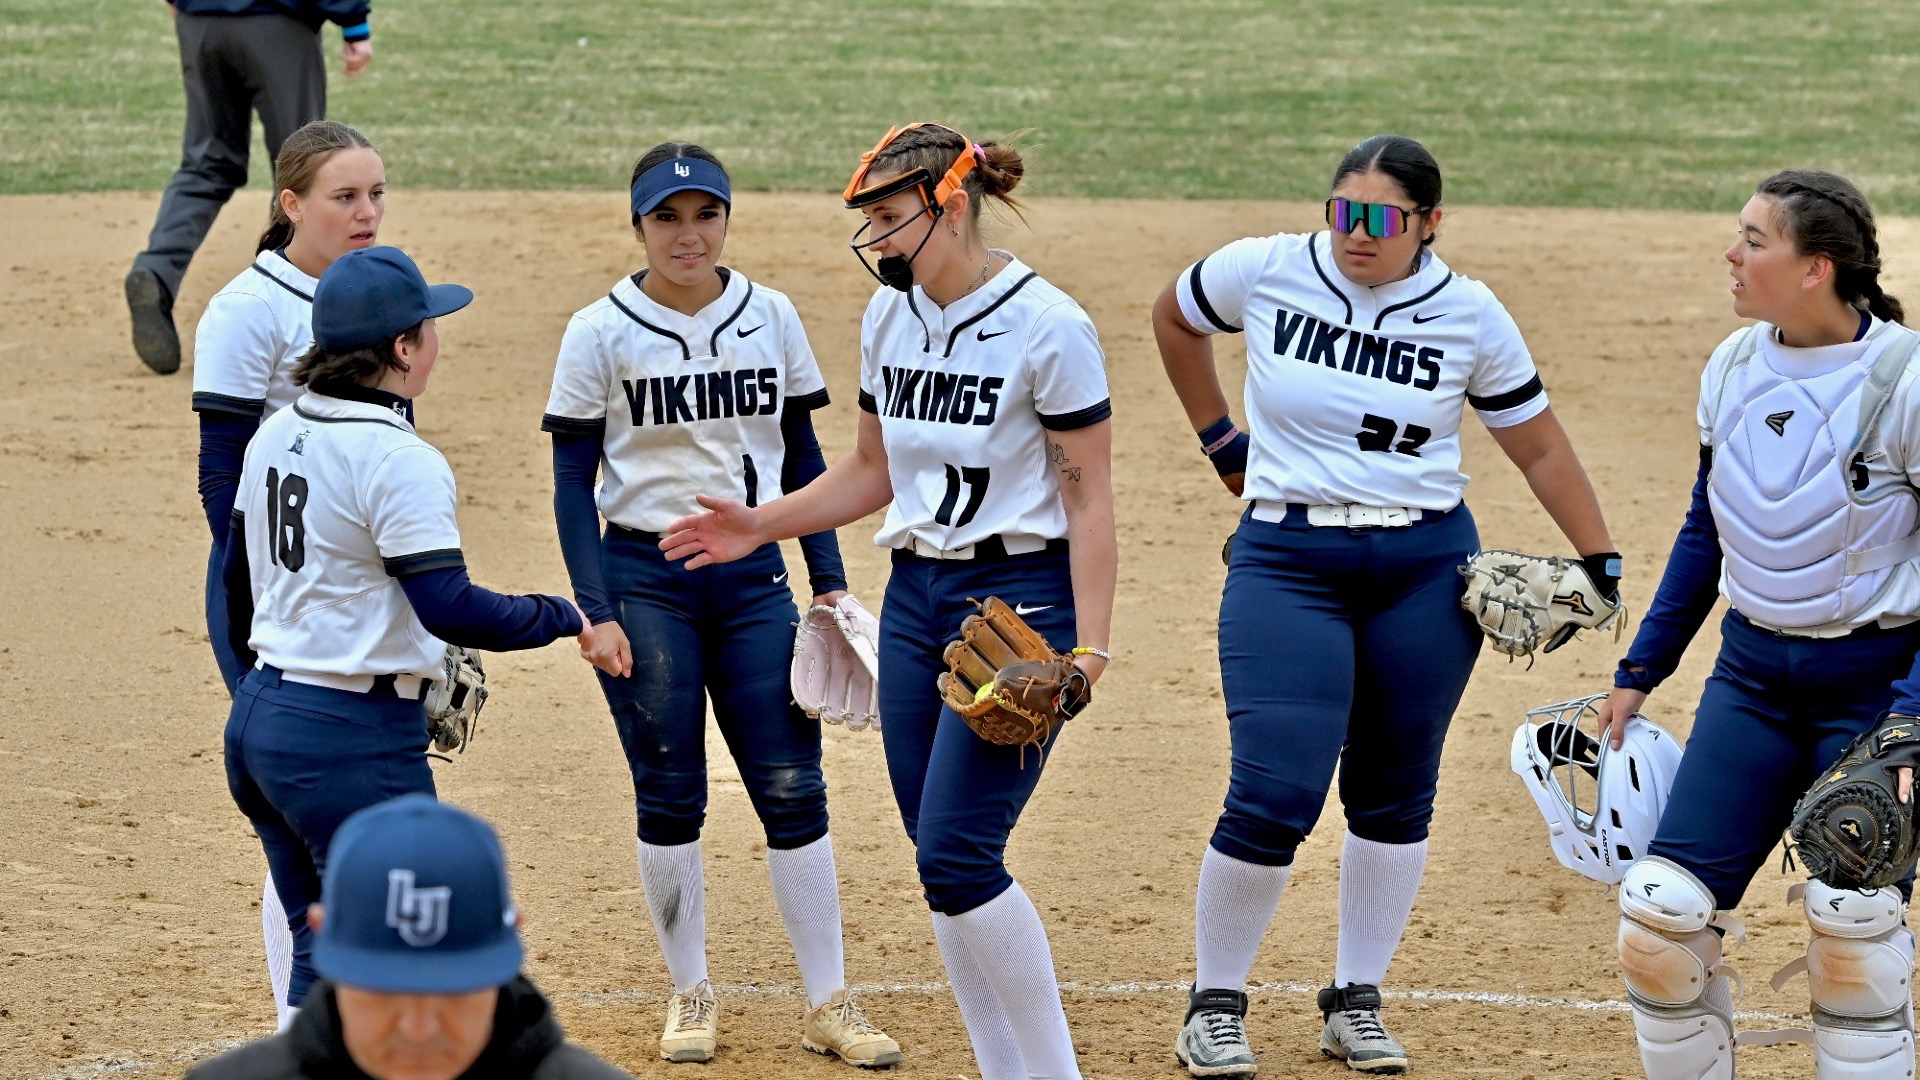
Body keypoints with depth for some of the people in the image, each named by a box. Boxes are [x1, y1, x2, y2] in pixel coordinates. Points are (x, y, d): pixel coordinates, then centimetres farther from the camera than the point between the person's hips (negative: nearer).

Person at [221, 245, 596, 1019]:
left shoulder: (276, 436, 9)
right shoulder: (399, 461, -17)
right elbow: (449, 609, -23)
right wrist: (566, 619, -11)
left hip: (256, 723, 9)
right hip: (354, 742, -9)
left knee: (321, 953, 17)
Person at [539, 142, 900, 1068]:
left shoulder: (771, 319, 3)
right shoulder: (601, 333, -5)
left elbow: (802, 457, 11)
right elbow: (573, 481, -4)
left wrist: (829, 582, 6)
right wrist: (596, 613, -11)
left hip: (754, 575, 2)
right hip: (644, 580, -2)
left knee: (792, 789, -2)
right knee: (669, 797, 3)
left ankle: (828, 1005, 4)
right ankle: (691, 996, 16)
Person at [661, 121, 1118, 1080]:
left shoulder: (1047, 326, -13)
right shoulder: (888, 317, 8)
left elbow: (1089, 497, -13)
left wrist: (1088, 649, -18)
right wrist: (759, 526, 7)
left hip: (1020, 594, -7)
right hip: (915, 596, 7)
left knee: (957, 853, -13)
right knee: (942, 859, 5)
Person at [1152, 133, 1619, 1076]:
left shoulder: (1469, 316, -2)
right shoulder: (1266, 272, -5)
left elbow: (1539, 447, 7)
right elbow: (1174, 316, 16)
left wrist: (1599, 562, 6)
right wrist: (1220, 439, 15)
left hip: (1427, 570, 2)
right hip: (1287, 562, -2)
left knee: (1395, 795, 8)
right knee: (1274, 797, -10)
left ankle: (1355, 1002, 24)